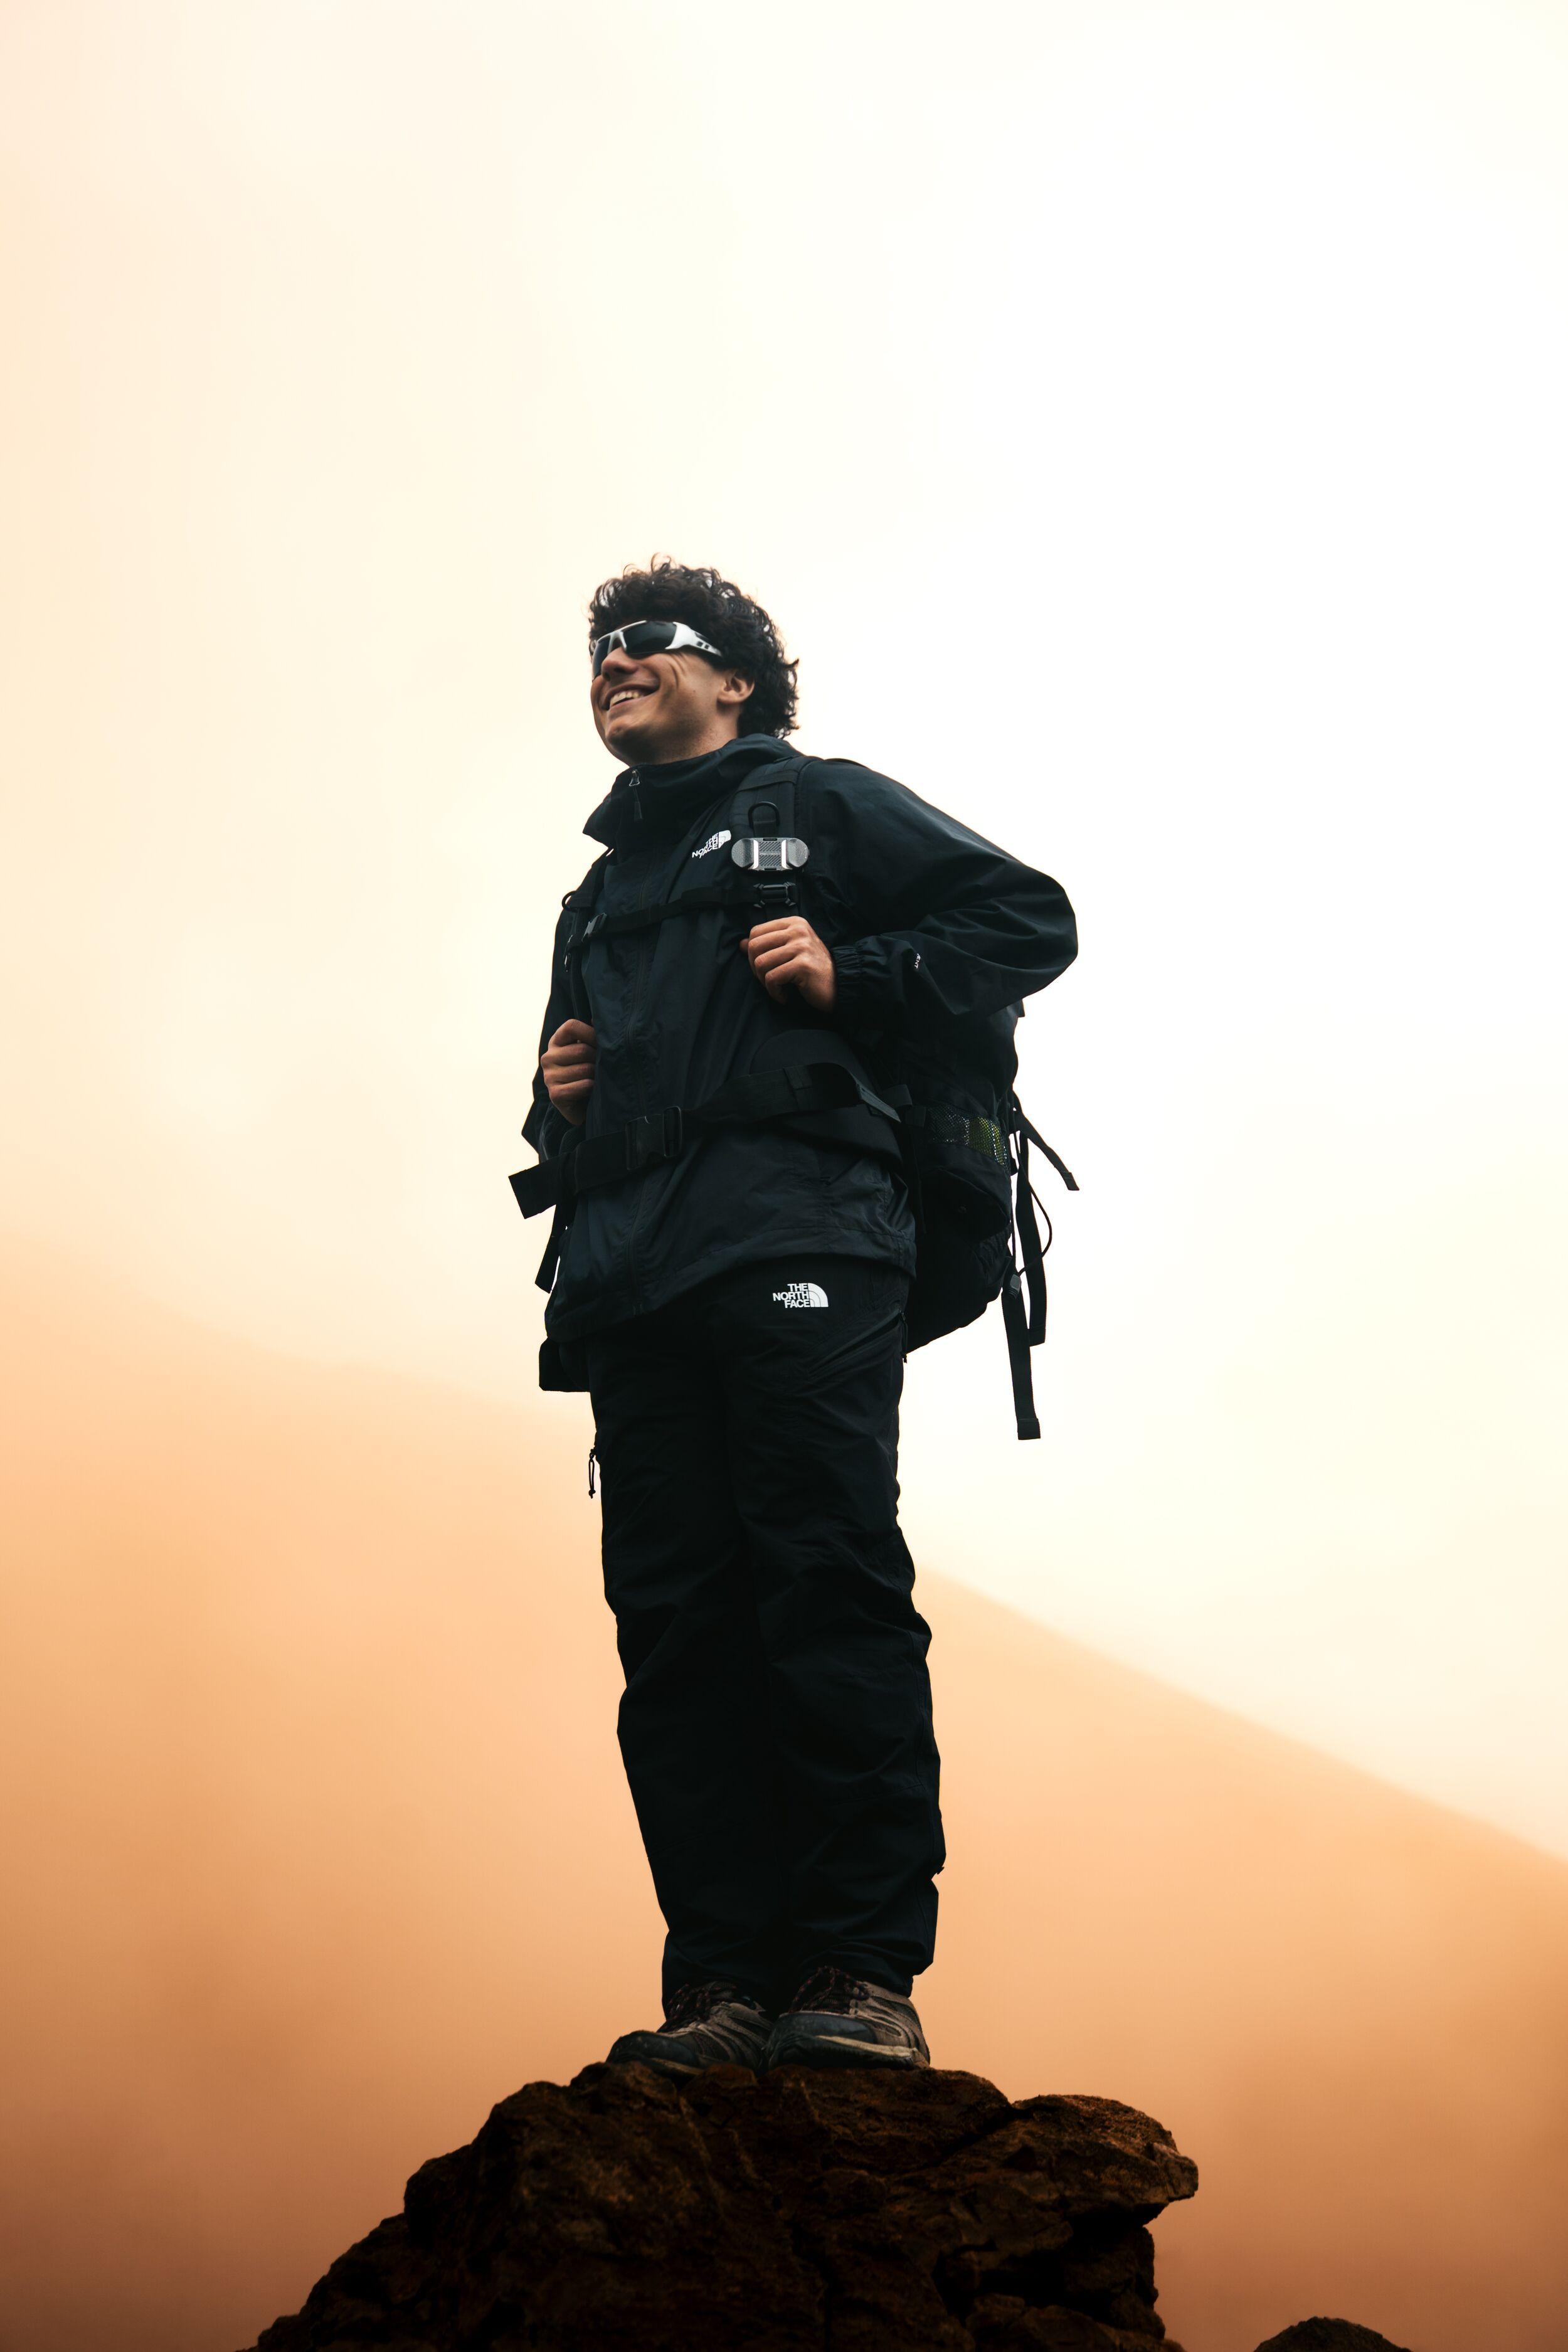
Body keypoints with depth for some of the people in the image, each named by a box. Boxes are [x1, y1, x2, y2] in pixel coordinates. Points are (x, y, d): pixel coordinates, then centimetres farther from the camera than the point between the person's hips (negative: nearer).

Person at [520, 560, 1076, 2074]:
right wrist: (559, 1097, 15)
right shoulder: (599, 894, 33)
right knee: (675, 1621, -4)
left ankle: (863, 1976, -14)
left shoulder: (818, 805, 16)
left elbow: (1030, 920, 8)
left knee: (829, 1586, -14)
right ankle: (726, 1981, -4)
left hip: (792, 1248, -5)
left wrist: (852, 977, -5)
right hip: (630, 1283, 6)